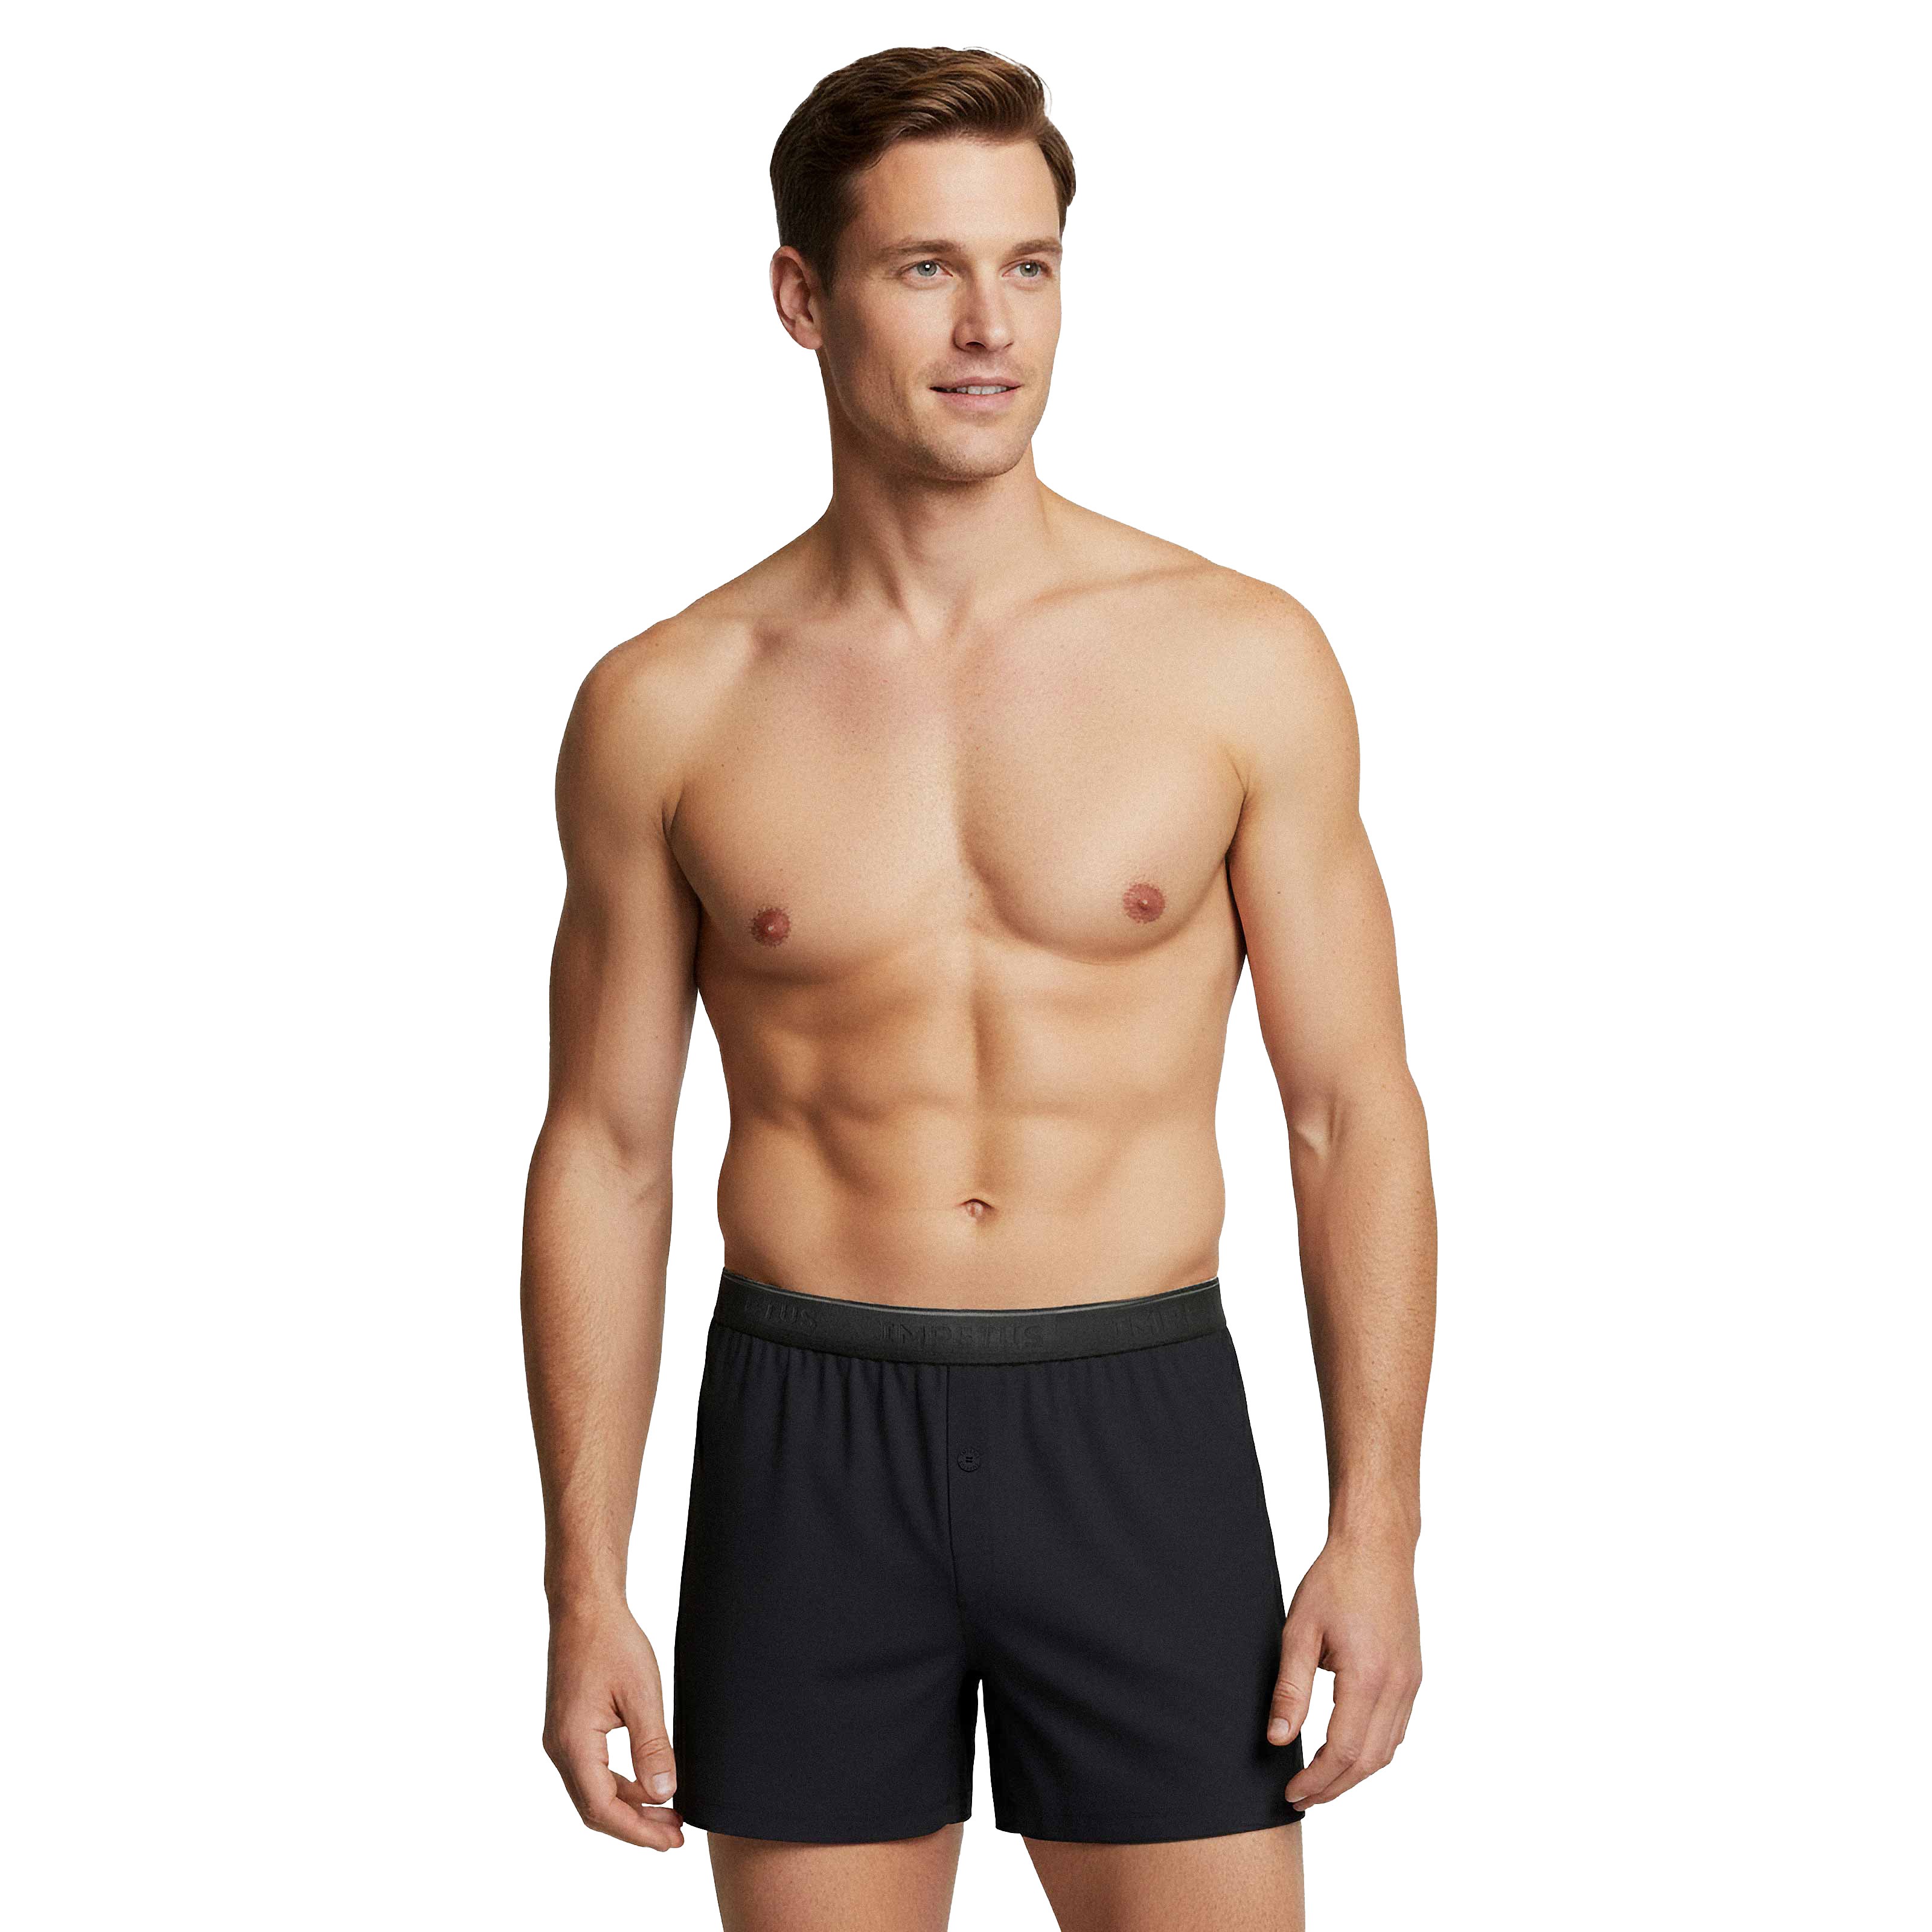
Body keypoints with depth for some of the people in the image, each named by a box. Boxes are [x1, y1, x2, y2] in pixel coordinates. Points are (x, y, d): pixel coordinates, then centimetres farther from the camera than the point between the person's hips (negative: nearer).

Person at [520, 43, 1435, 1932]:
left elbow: (1353, 1112, 1)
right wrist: (584, 1586, 1)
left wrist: (1378, 1530, -4)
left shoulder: (1239, 660, -2)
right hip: (806, 1435, 1)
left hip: (1140, 1424, 0)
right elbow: (602, 1150, 5)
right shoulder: (664, 710, 0)